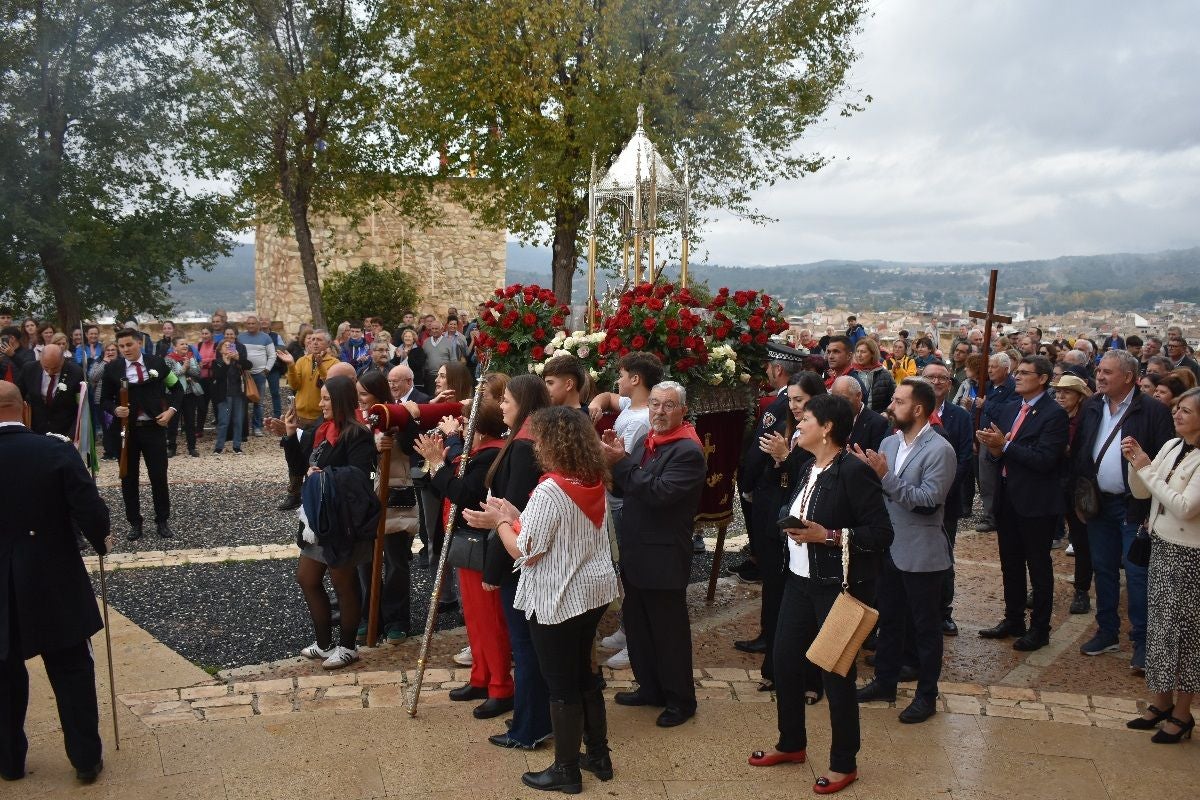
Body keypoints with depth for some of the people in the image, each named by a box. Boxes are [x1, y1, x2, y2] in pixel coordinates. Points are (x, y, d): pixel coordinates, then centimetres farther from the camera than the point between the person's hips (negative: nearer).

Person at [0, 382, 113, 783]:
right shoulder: (56, 451, -14)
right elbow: (90, 510, -16)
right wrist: (101, 542, 5)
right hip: (56, 587, -1)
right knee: (73, 673, 12)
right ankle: (86, 759, 21)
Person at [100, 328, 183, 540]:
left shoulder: (157, 363, -1)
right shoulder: (112, 369, -1)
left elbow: (177, 389, 9)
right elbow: (104, 400, 6)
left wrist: (171, 410, -6)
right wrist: (115, 409, -16)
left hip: (154, 428, -1)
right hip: (126, 429, 1)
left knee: (159, 476, 3)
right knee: (129, 479, 7)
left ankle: (162, 521, 16)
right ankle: (135, 523, 20)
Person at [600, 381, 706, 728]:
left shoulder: (688, 451, -17)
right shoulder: (646, 442, 10)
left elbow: (659, 492, -28)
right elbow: (625, 489, 10)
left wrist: (621, 462, -26)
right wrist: (615, 459, -7)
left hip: (664, 558, -8)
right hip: (635, 553, 8)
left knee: (669, 630, 5)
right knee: (637, 625, 19)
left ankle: (680, 700, 21)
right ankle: (649, 688, 35)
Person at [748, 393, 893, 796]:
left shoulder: (854, 472, -18)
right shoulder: (810, 468, 8)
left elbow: (882, 534, -20)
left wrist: (828, 536, -24)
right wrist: (792, 526, 1)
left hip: (838, 587, -8)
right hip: (800, 581, 8)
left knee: (837, 672, 5)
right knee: (785, 661, 15)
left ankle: (844, 763, 24)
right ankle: (791, 744, 36)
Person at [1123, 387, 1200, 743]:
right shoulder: (1171, 446, 4)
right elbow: (1141, 492, 10)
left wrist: (1147, 468, -21)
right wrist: (1135, 463, -7)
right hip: (1161, 545, 7)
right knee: (1159, 626, 14)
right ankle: (1161, 702, 27)